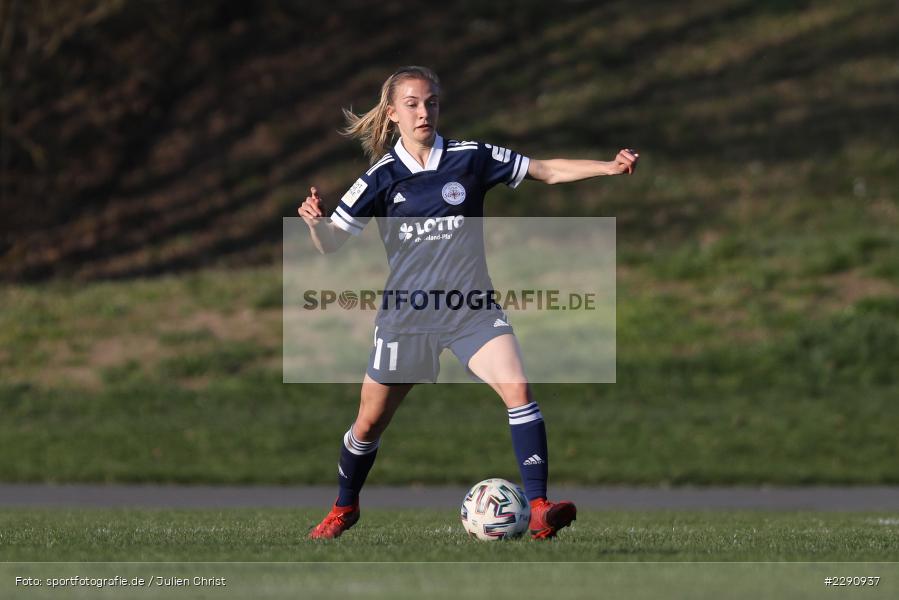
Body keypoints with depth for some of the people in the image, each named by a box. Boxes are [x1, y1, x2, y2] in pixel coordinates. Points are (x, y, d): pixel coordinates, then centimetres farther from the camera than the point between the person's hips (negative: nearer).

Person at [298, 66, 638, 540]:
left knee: (517, 389, -23)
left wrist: (610, 167, -10)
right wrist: (315, 221, -25)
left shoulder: (470, 158, -2)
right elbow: (331, 243, -2)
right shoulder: (382, 176, -2)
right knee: (371, 421, 8)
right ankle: (343, 509, 34)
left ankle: (539, 510, -24)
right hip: (406, 316, 0)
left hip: (471, 310, 0)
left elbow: (546, 171, 2)